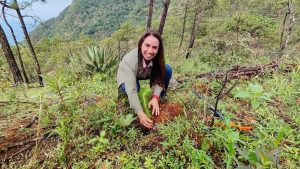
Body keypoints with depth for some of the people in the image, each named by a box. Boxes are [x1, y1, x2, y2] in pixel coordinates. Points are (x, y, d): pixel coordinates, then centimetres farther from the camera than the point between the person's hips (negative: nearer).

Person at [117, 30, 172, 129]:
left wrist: (155, 97, -39)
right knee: (132, 87, -39)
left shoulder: (157, 57, -27)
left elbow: (158, 78, -23)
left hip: (144, 75, 4)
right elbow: (132, 90, -43)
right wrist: (140, 113, -48)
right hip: (128, 79, -3)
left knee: (167, 69, -20)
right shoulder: (129, 60, -39)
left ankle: (160, 98, 1)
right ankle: (123, 91, -2)